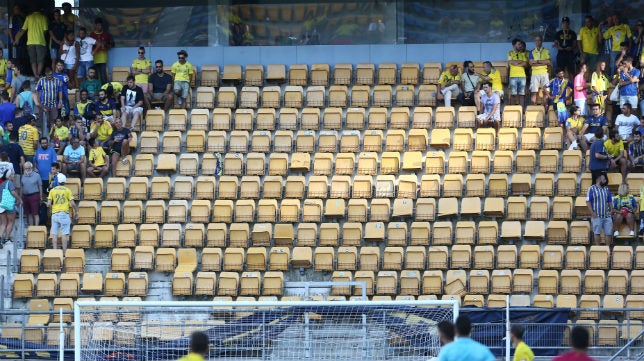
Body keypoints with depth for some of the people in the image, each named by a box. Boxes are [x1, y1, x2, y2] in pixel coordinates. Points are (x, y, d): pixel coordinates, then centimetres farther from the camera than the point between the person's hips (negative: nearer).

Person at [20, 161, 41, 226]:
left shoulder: (36, 176, -1)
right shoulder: (23, 176, 11)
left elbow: (40, 187, 1)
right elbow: (21, 188, 14)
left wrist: (41, 197, -2)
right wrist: (21, 198, 10)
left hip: (34, 196, -4)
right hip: (25, 196, 4)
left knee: (35, 213, -8)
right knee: (29, 214, 10)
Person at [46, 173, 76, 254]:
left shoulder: (52, 190, 2)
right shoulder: (67, 190, -2)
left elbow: (48, 204, -2)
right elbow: (72, 203, -5)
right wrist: (75, 211, 13)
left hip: (54, 214, 2)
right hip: (64, 214, -2)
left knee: (54, 234, 5)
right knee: (64, 234, 0)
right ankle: (64, 252, -3)